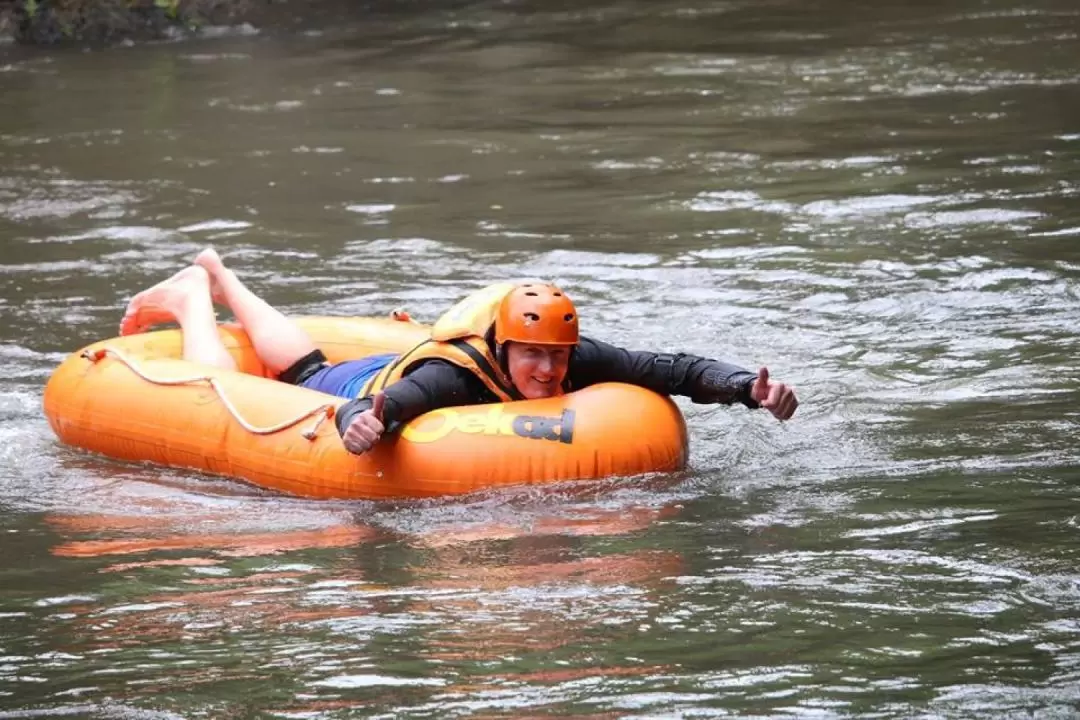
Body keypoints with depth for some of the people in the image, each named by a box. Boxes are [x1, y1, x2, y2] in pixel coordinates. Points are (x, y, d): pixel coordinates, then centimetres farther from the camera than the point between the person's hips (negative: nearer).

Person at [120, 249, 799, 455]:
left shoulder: (576, 362, -34)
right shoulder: (456, 374, -48)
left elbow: (671, 368, -37)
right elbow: (372, 405, -58)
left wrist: (747, 387, -52)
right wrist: (363, 423, -81)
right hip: (366, 396, -6)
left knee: (312, 371, 37)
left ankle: (222, 280, 59)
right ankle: (193, 299, 43)